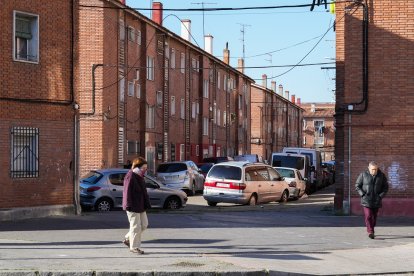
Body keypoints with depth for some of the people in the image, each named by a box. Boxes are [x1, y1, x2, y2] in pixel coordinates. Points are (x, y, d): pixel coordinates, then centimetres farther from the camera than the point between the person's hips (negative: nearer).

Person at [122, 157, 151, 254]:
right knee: (136, 226, -4)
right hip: (133, 206, -10)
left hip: (140, 206, 10)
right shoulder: (130, 177, -17)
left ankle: (128, 239, 25)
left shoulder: (140, 177, 13)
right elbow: (127, 192, -19)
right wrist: (128, 205, -22)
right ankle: (134, 247, 7)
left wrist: (146, 204, 19)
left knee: (144, 224, 12)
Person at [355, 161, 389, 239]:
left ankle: (372, 230, 24)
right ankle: (370, 232, -16)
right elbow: (357, 186, 3)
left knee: (374, 217, 8)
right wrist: (362, 194, -8)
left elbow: (385, 187, 9)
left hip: (376, 201, 2)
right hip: (366, 200, -2)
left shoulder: (381, 175, 2)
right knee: (368, 216, -14)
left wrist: (381, 195, -4)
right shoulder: (363, 175, -3)